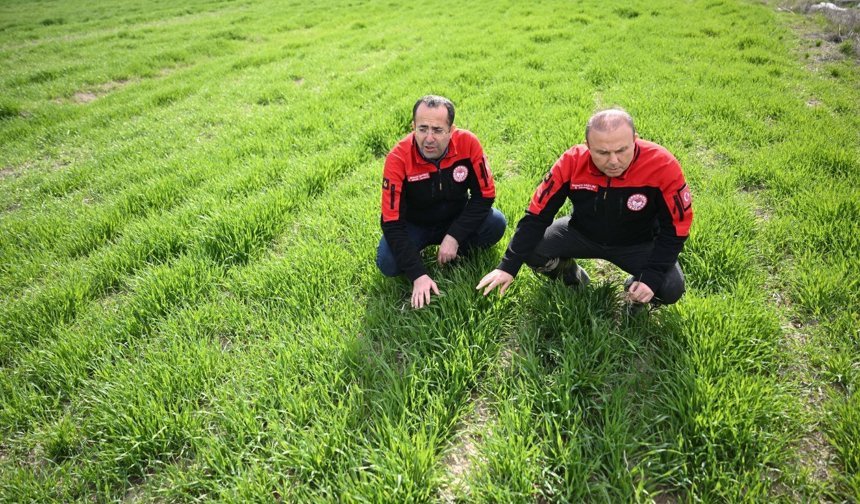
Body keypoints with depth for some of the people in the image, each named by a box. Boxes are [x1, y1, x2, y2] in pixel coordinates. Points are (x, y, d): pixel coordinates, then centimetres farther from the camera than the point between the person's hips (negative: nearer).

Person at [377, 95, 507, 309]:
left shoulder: (467, 143, -24)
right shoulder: (398, 159, -27)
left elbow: (484, 195, -14)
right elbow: (392, 222, -26)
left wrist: (454, 237, -24)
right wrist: (418, 275, -32)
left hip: (456, 219, 2)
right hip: (413, 225, -1)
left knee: (496, 223, -25)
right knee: (388, 264, -26)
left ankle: (456, 251, 2)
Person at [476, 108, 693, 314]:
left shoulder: (662, 165, -29)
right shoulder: (573, 161, -25)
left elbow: (675, 227, -16)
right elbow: (537, 215, -18)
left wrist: (651, 277, -26)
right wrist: (508, 266, -22)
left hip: (637, 243, -1)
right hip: (582, 234, 2)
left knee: (671, 289, -25)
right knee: (530, 249, -19)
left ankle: (636, 289, 12)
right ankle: (570, 273, 14)